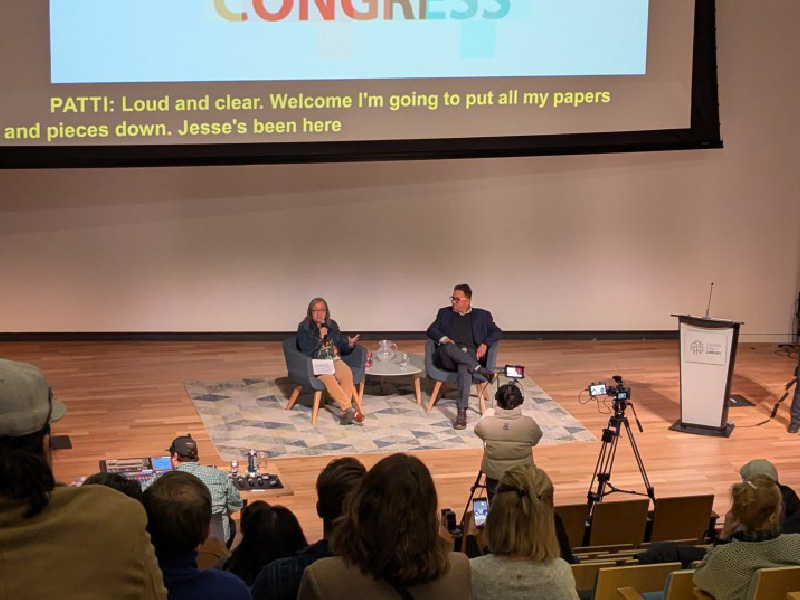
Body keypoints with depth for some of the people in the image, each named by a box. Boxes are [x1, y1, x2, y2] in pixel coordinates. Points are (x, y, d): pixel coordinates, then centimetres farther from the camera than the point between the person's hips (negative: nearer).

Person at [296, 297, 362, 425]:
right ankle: (349, 408, -44)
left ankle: (345, 411, -39)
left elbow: (342, 345, 19)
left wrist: (349, 344, -3)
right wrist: (320, 337, -14)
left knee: (347, 374, -32)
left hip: (334, 360, 4)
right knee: (328, 377, -37)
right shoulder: (304, 327, 4)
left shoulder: (332, 325, 17)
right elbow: (305, 349, -8)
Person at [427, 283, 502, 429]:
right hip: (448, 357, 1)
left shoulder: (482, 315, 21)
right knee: (450, 347, -37)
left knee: (464, 368, -39)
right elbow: (431, 330, 13)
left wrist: (485, 344, -7)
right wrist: (444, 339, -9)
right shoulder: (445, 313, 24)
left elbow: (497, 332, 13)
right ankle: (480, 370, -38)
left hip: (470, 354, -1)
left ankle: (462, 412, -48)